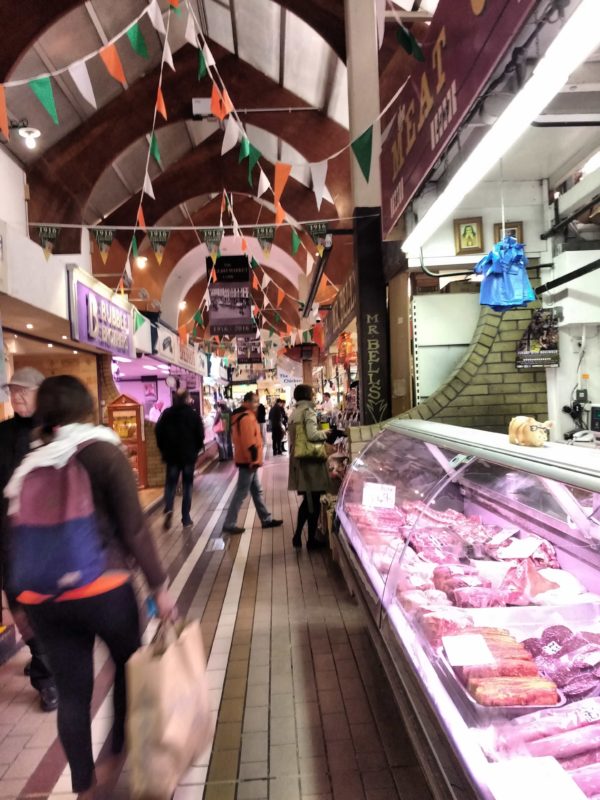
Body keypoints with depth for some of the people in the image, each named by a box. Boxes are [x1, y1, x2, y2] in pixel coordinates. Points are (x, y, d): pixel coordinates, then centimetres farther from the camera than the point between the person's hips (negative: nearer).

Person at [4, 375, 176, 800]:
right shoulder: (103, 453, -11)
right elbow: (134, 529, -13)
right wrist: (159, 586, -6)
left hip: (42, 598, 5)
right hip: (102, 590, -4)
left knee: (71, 691, 17)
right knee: (129, 664, 23)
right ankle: (122, 745, 39)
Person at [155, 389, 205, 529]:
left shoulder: (166, 414, 0)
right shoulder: (194, 415, -5)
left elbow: (158, 432, 0)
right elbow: (200, 435, -5)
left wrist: (164, 450, 11)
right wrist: (196, 450, 11)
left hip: (171, 455, 1)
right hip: (189, 455, -1)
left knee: (170, 483, 10)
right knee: (187, 485, 7)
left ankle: (168, 509, -16)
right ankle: (186, 519, 8)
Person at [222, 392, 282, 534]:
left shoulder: (243, 415, 16)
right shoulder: (247, 417, -18)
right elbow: (249, 442, -24)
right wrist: (253, 460, -20)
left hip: (248, 460, 11)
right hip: (248, 461, -11)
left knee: (257, 491, 15)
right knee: (241, 493, -5)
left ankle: (266, 519, 24)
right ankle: (229, 524, 2)